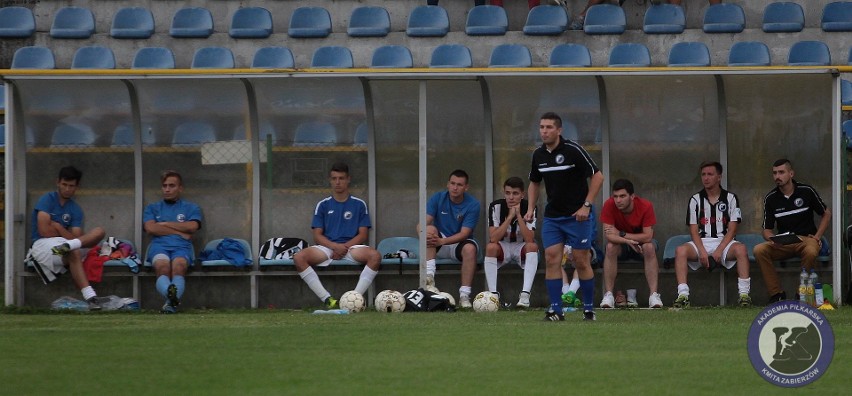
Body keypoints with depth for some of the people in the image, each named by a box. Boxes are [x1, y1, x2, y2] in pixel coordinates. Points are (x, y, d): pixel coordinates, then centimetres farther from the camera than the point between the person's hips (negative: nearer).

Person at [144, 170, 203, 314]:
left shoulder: (191, 208, 24)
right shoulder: (152, 208, 27)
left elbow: (192, 227, 4)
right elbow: (150, 228, 8)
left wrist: (164, 224, 9)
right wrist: (179, 231, 5)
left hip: (182, 247, -1)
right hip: (159, 245, 1)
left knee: (179, 264, -37)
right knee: (162, 265, -37)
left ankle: (170, 302, -60)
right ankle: (171, 295, -65)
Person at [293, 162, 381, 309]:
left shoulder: (359, 204, 11)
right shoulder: (323, 205, 12)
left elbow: (363, 235, 5)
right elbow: (317, 236, 6)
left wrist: (345, 247, -11)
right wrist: (335, 246, -13)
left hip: (351, 246, -1)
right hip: (327, 247, 1)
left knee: (375, 256, -35)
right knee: (299, 258, -30)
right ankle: (327, 299, -32)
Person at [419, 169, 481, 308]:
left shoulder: (473, 205, -9)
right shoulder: (437, 199, -4)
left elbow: (464, 234, -18)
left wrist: (442, 241, -35)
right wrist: (423, 234, -38)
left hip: (459, 244, -2)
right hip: (438, 247, 2)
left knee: (470, 248, -35)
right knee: (430, 229, -28)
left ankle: (464, 296, -33)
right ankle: (429, 279, -39)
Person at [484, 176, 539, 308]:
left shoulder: (529, 207, -16)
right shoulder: (496, 207, -16)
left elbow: (529, 239, -27)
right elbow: (493, 238, -27)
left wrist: (518, 215, -32)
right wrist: (510, 216, -32)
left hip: (521, 248, 0)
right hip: (502, 248, 0)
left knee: (532, 246, -32)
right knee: (490, 247, -32)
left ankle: (525, 294, -37)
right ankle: (493, 294, -28)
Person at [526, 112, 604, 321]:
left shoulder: (573, 150, -13)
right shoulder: (538, 155, 5)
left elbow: (597, 176, -11)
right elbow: (534, 183, 20)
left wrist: (586, 205, -16)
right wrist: (531, 208, 7)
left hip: (577, 215, -5)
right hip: (552, 216, 5)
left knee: (581, 262, -2)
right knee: (551, 259, -6)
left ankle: (589, 308, 9)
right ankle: (556, 309, -3)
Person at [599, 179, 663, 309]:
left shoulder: (646, 206, -23)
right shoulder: (609, 206, -21)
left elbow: (648, 236, -27)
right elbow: (608, 235, -26)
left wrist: (621, 234, -30)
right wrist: (628, 241, -42)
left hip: (641, 242, -1)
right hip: (621, 244, 1)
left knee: (649, 247, -34)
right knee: (611, 247, -32)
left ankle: (654, 295, -36)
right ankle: (608, 295, -31)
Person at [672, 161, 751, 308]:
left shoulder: (730, 198, 6)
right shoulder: (696, 200, 9)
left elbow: (732, 229, -2)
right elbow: (694, 230, 3)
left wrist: (719, 251, -15)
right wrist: (702, 252, -15)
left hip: (724, 242, -1)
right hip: (701, 243, 1)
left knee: (740, 249, -35)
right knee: (680, 250, -30)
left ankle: (744, 295, -35)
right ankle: (683, 295, -34)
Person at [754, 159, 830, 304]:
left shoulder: (806, 191, 0)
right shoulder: (770, 198, 5)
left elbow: (826, 214, 11)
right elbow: (767, 230, 7)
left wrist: (817, 237, -1)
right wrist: (771, 239, -17)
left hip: (806, 239, -3)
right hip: (783, 244, 3)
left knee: (810, 252, -39)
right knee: (759, 250, -26)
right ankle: (776, 293, -21)